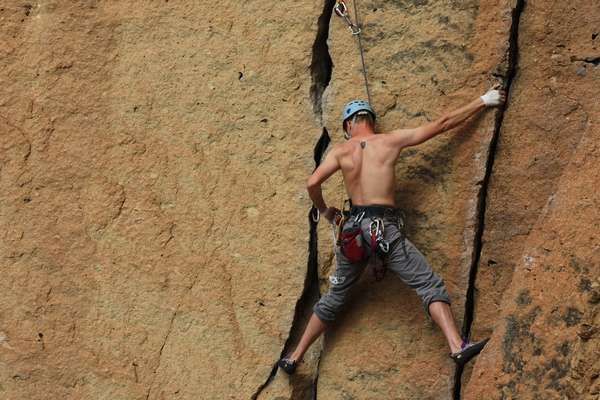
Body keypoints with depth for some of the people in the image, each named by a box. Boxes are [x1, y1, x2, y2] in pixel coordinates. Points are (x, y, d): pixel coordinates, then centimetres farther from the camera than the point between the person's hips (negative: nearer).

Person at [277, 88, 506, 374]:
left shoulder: (341, 150, 7)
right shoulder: (392, 140, 4)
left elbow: (312, 183, -5)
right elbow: (442, 124, 7)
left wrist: (324, 210, 16)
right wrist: (482, 102, 15)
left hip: (353, 229, 4)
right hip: (384, 227, -3)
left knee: (334, 297, 18)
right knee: (430, 285, -5)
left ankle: (294, 358, 23)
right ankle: (457, 347, -24)